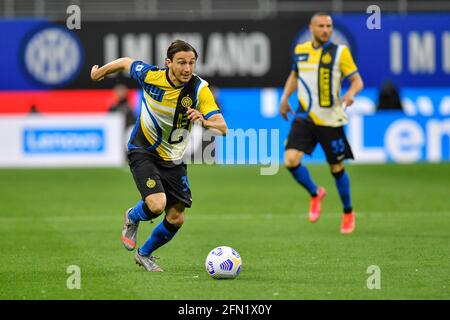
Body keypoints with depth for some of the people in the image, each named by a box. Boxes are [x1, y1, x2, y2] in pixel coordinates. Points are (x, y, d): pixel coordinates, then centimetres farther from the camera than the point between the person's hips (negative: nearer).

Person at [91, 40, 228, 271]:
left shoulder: (200, 89, -18)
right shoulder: (150, 76, -18)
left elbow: (222, 127, -23)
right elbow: (125, 62, 3)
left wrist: (205, 122, -45)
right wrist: (99, 72, 19)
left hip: (173, 159, 3)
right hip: (143, 151, -3)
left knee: (176, 218, 5)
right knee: (157, 205, -24)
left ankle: (144, 254, 35)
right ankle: (132, 218, 14)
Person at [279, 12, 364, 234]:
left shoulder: (340, 52, -6)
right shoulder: (300, 50, 6)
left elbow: (357, 80, -6)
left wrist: (351, 93, -26)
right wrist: (285, 97, 14)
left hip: (330, 120, -3)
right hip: (304, 117, 3)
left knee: (337, 168, 5)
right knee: (291, 160, -15)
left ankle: (348, 213, 27)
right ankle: (315, 194, 13)